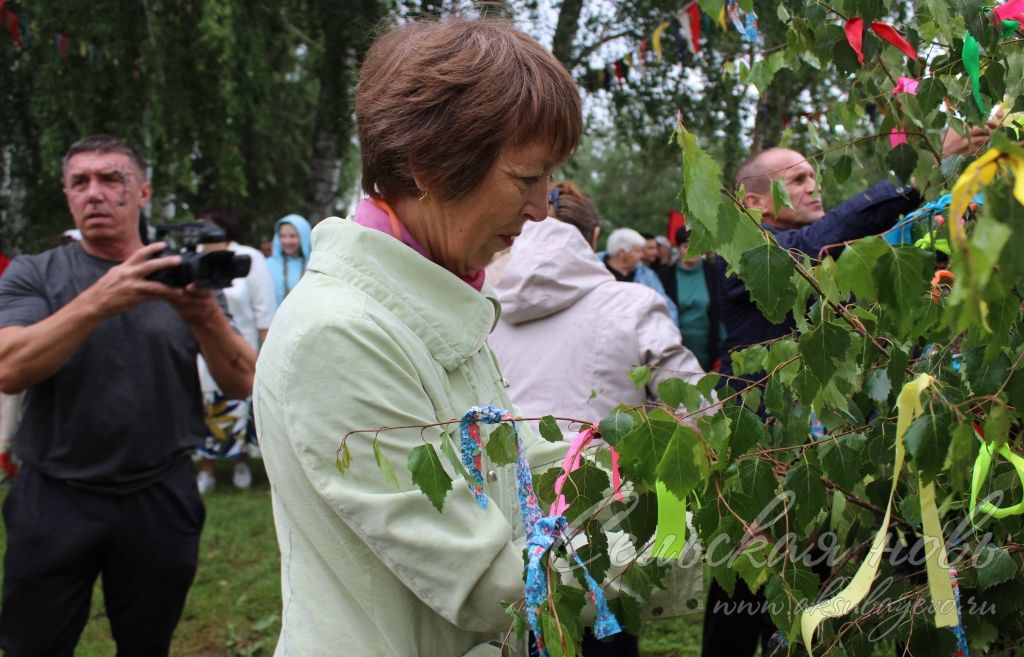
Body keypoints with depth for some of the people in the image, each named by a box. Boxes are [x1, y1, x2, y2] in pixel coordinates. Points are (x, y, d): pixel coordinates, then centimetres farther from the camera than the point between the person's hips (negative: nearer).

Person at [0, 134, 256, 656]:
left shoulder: (182, 277, 3)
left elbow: (243, 384, -5)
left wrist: (206, 316, -24)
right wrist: (99, 300, -30)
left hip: (161, 499, 1)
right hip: (55, 499, -1)